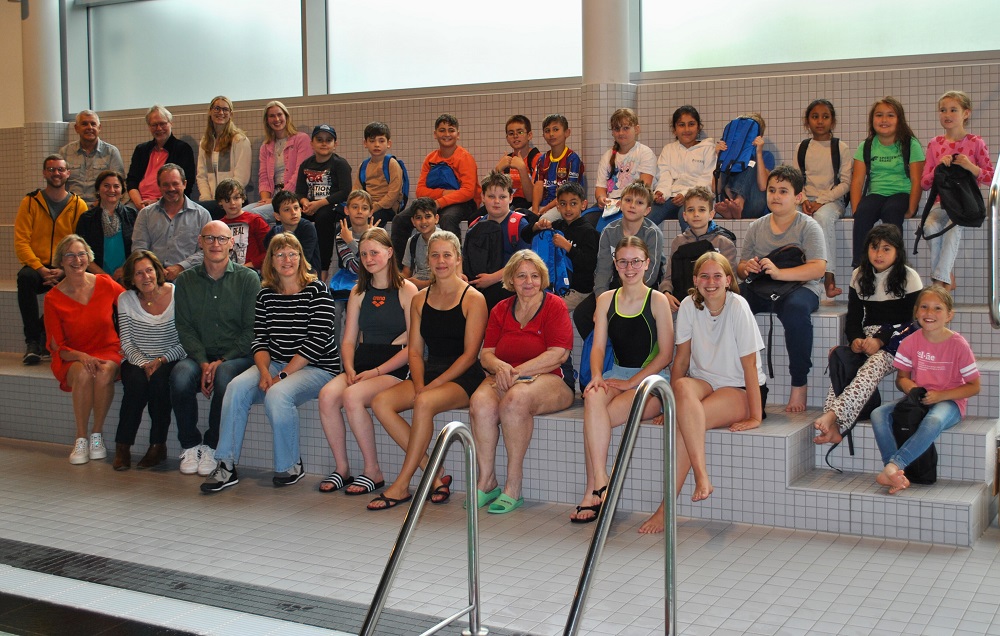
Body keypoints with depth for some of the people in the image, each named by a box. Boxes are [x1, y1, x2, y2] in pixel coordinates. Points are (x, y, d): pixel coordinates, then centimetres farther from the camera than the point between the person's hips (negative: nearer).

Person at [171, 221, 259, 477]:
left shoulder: (248, 279, 2)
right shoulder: (186, 280, 11)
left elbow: (252, 330, -4)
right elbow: (185, 328, 5)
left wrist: (222, 362, -14)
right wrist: (203, 363, -12)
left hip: (237, 357, -2)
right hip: (200, 356, 2)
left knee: (224, 376, -35)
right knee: (180, 375, -30)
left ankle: (211, 446, -14)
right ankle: (190, 445, -9)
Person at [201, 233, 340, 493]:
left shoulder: (316, 290, -6)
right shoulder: (266, 295, 11)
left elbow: (317, 340, -14)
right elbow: (260, 340, 7)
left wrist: (282, 375, -17)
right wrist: (264, 371, -14)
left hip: (317, 367, -5)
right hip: (276, 364, 5)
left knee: (277, 395, -32)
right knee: (237, 387, -21)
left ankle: (291, 466, -11)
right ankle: (226, 464, -17)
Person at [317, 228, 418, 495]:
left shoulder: (407, 290, -2)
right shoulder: (359, 292, 17)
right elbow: (348, 339, 15)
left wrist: (376, 371, -15)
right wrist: (350, 369, -6)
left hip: (394, 369, -5)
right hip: (361, 364, 5)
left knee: (352, 396, -31)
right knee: (327, 394, -24)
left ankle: (373, 471, -16)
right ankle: (342, 468, -11)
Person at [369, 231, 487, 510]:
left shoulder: (473, 299, -4)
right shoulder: (420, 300, 13)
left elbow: (470, 354, -10)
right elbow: (414, 351, 10)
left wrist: (431, 386, -16)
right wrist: (419, 385, -10)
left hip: (463, 377, -6)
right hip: (428, 372, 6)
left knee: (424, 403, -35)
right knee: (381, 402, -20)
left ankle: (401, 485, -23)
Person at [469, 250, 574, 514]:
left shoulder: (555, 305, 1)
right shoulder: (501, 310, 16)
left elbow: (559, 354, -10)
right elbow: (486, 354, 11)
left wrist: (516, 372, -15)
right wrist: (499, 366, -14)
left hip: (547, 379, -4)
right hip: (504, 378, 4)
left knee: (515, 399, -37)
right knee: (480, 401, -29)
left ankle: (513, 487, -27)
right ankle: (487, 482, -18)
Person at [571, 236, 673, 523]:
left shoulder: (657, 301, -3)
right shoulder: (606, 299, 11)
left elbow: (666, 354, -5)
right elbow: (598, 347, 7)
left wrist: (631, 382, -14)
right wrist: (596, 377, -14)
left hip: (652, 379, -3)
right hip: (617, 375, 3)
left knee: (594, 418, -28)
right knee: (593, 397, -33)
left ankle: (593, 492, -20)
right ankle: (600, 484, -34)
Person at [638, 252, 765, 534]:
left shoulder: (738, 306, -14)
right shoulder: (689, 305, -1)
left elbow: (749, 364, -15)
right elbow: (682, 358, 3)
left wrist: (756, 417, -18)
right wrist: (671, 403, -5)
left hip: (739, 389, -3)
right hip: (704, 382, 4)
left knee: (684, 422, -31)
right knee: (683, 387, -35)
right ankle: (702, 476, -42)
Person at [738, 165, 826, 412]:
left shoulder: (808, 227, 0)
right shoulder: (756, 228, 14)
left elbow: (818, 269, -12)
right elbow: (741, 266, 16)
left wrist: (779, 273, -25)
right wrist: (746, 268, -11)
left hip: (799, 287, -4)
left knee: (796, 309, -39)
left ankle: (799, 384, -22)